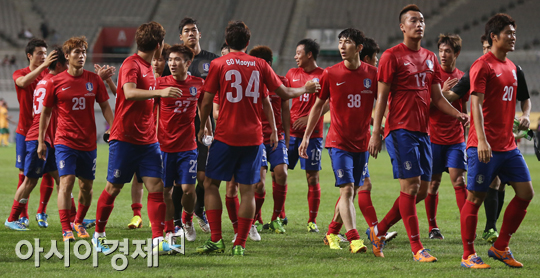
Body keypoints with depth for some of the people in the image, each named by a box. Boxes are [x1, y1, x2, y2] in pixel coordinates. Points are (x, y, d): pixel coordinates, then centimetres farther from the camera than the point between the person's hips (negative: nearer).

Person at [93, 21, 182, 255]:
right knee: (113, 188, 3)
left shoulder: (147, 67, 15)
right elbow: (129, 93, -30)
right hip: (125, 137, -7)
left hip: (147, 140, 7)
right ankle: (98, 235, 19)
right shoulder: (131, 64, -12)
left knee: (156, 187, -5)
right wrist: (160, 92, -40)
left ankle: (158, 241, -8)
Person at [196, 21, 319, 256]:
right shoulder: (260, 65, 5)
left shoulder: (218, 64, -2)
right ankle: (240, 244, 1)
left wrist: (202, 127, 16)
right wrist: (305, 89, 29)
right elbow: (284, 93, 10)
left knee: (211, 184, 7)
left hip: (226, 136, -2)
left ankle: (216, 239, -2)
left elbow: (206, 102, 0)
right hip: (253, 137, 2)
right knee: (247, 190, 5)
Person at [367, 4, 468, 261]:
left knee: (422, 190, 6)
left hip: (423, 131, 7)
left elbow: (437, 97, 18)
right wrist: (376, 133, -10)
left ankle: (379, 230, 20)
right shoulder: (392, 56, -4)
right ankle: (417, 248, -8)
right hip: (400, 130, -7)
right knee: (410, 186, -11)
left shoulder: (430, 58, 15)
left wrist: (457, 114, 0)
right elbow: (382, 96, -5)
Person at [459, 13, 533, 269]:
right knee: (475, 198, -3)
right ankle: (468, 255, 4)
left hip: (508, 146, 8)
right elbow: (476, 104, -17)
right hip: (484, 147, -8)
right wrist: (482, 140, -25)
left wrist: (524, 116, 11)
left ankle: (500, 248, 13)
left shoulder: (511, 67, 16)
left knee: (526, 193, 4)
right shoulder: (482, 66, -10)